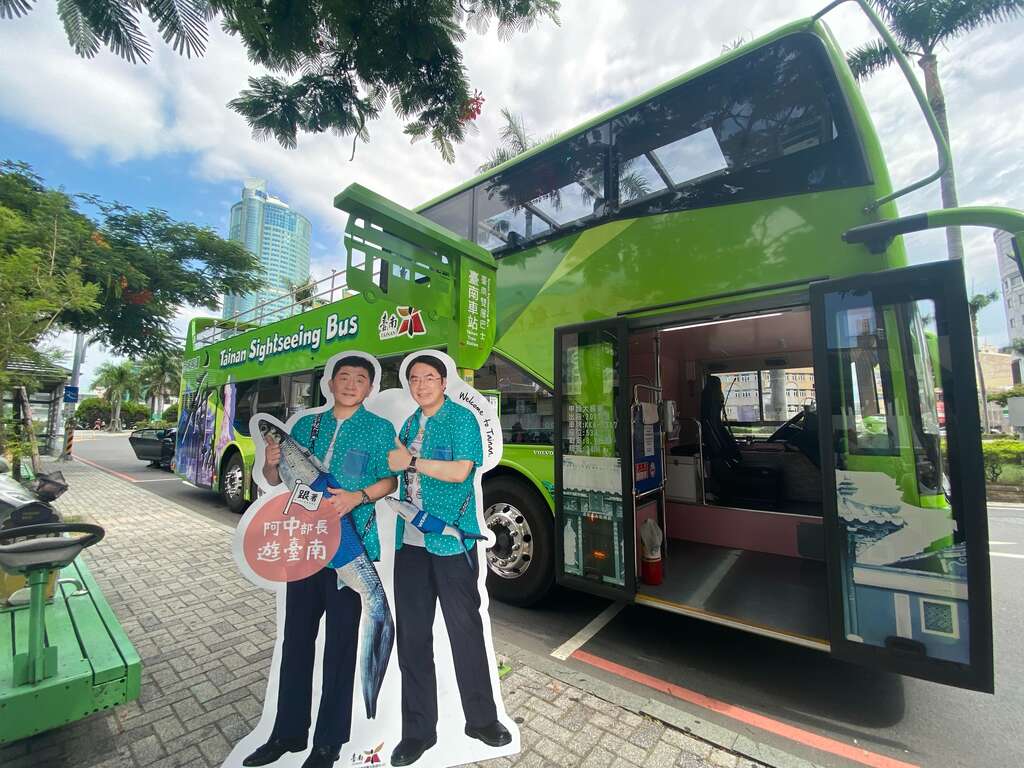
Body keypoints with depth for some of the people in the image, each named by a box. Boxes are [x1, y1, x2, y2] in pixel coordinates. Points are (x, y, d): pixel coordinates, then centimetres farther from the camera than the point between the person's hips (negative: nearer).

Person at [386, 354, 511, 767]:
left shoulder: (462, 419, -6)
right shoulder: (409, 424, 13)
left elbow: (459, 471, -19)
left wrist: (411, 461, -13)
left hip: (451, 541, -5)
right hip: (410, 542, 6)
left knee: (465, 629, 8)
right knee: (412, 635, 12)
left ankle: (481, 718, 29)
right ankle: (417, 729, 30)